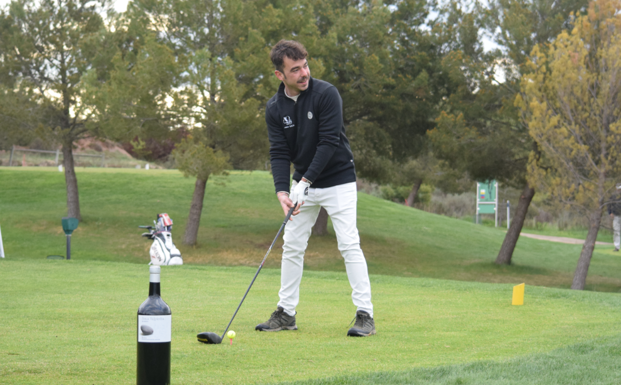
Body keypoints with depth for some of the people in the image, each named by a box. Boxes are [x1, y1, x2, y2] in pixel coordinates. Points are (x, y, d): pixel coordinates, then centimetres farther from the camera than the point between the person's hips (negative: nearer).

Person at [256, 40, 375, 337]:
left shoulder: (326, 94, -18)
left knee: (349, 244, -12)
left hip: (337, 181, -5)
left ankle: (365, 315, -10)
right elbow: (279, 153, -6)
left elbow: (329, 143, -22)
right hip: (303, 183, 5)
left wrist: (305, 182, -26)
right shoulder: (275, 108, -3)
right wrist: (282, 191, -21)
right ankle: (286, 313, 16)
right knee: (292, 246, 6)